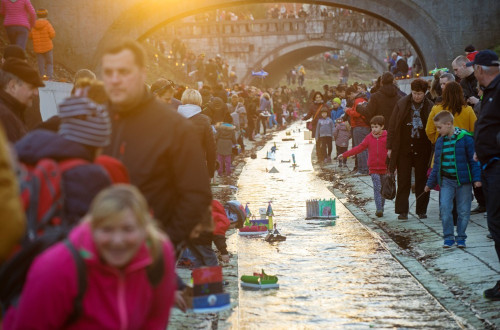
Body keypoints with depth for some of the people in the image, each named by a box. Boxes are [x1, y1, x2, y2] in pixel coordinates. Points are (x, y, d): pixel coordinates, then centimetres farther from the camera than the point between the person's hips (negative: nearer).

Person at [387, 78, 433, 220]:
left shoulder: (430, 107, -1)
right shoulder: (401, 104, -1)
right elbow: (392, 126, 3)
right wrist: (390, 147, -1)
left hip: (422, 149, 0)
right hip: (404, 149, 0)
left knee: (422, 181, 7)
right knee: (403, 181, 2)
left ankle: (422, 210, 16)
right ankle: (402, 211, 7)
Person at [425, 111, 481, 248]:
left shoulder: (465, 138, -8)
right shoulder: (440, 141, 8)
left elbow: (474, 159, -5)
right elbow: (437, 163, 17)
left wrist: (476, 178, -11)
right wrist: (430, 183, 19)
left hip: (463, 180, -3)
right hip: (446, 181, 4)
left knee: (463, 210, 2)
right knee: (444, 207, -8)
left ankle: (461, 237, 16)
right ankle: (448, 237, 3)